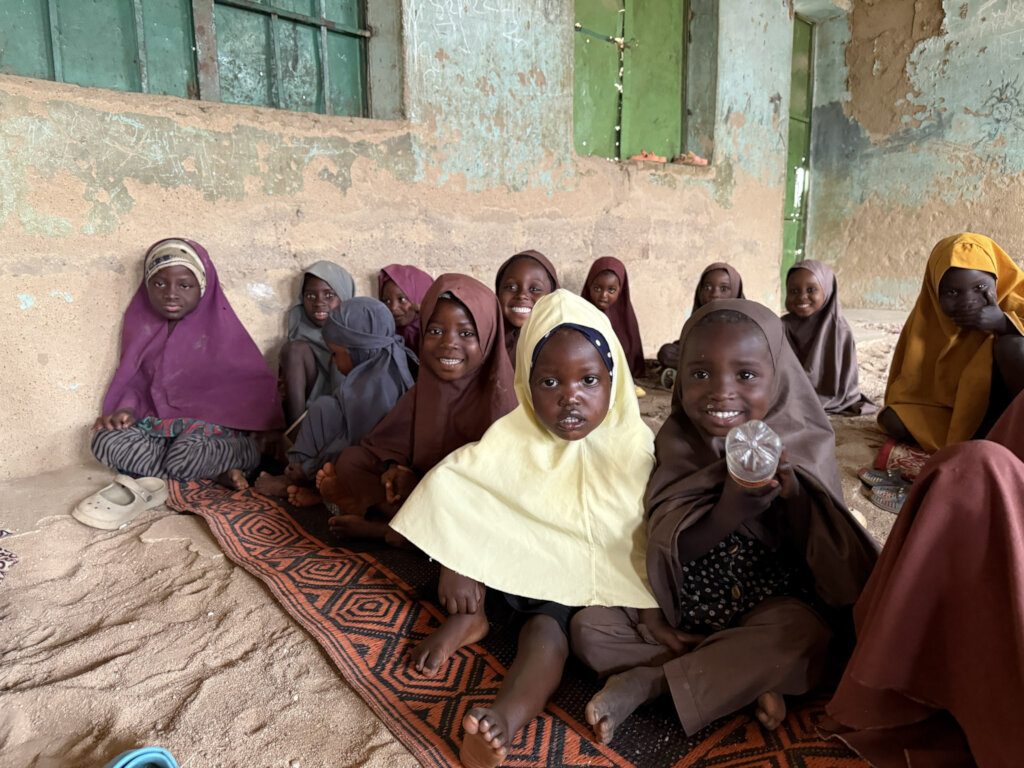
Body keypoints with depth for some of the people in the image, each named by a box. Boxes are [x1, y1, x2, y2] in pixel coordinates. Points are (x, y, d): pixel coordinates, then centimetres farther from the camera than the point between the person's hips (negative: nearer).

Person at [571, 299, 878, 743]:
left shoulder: (801, 444, -9)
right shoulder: (677, 442, -8)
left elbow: (824, 555, -10)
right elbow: (667, 548, -14)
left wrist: (794, 494, -30)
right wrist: (728, 513, -33)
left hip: (771, 603, -1)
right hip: (685, 610, 2)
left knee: (800, 638, -33)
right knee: (590, 628, -12)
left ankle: (643, 683, -18)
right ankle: (746, 678, -12)